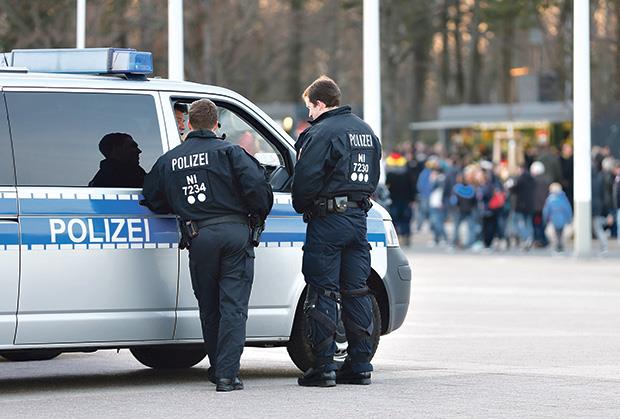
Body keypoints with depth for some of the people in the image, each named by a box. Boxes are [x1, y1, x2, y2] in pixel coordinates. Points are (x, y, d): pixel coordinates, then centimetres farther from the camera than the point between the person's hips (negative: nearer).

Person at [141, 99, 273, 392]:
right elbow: (256, 185, -11)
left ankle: (219, 369, 22)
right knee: (233, 306, -3)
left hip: (200, 236, 2)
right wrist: (259, 215, 8)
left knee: (209, 309, 15)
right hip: (235, 233, -2)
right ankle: (227, 374, -10)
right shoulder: (228, 151, 0)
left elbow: (153, 200, 18)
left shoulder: (168, 161, 12)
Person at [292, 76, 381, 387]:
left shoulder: (322, 133, -12)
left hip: (327, 220, -8)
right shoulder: (366, 132, 16)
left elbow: (306, 178, -15)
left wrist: (302, 207, 2)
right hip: (359, 218, 8)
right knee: (356, 291, 11)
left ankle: (323, 367, -5)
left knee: (323, 293, -4)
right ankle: (360, 365, 12)